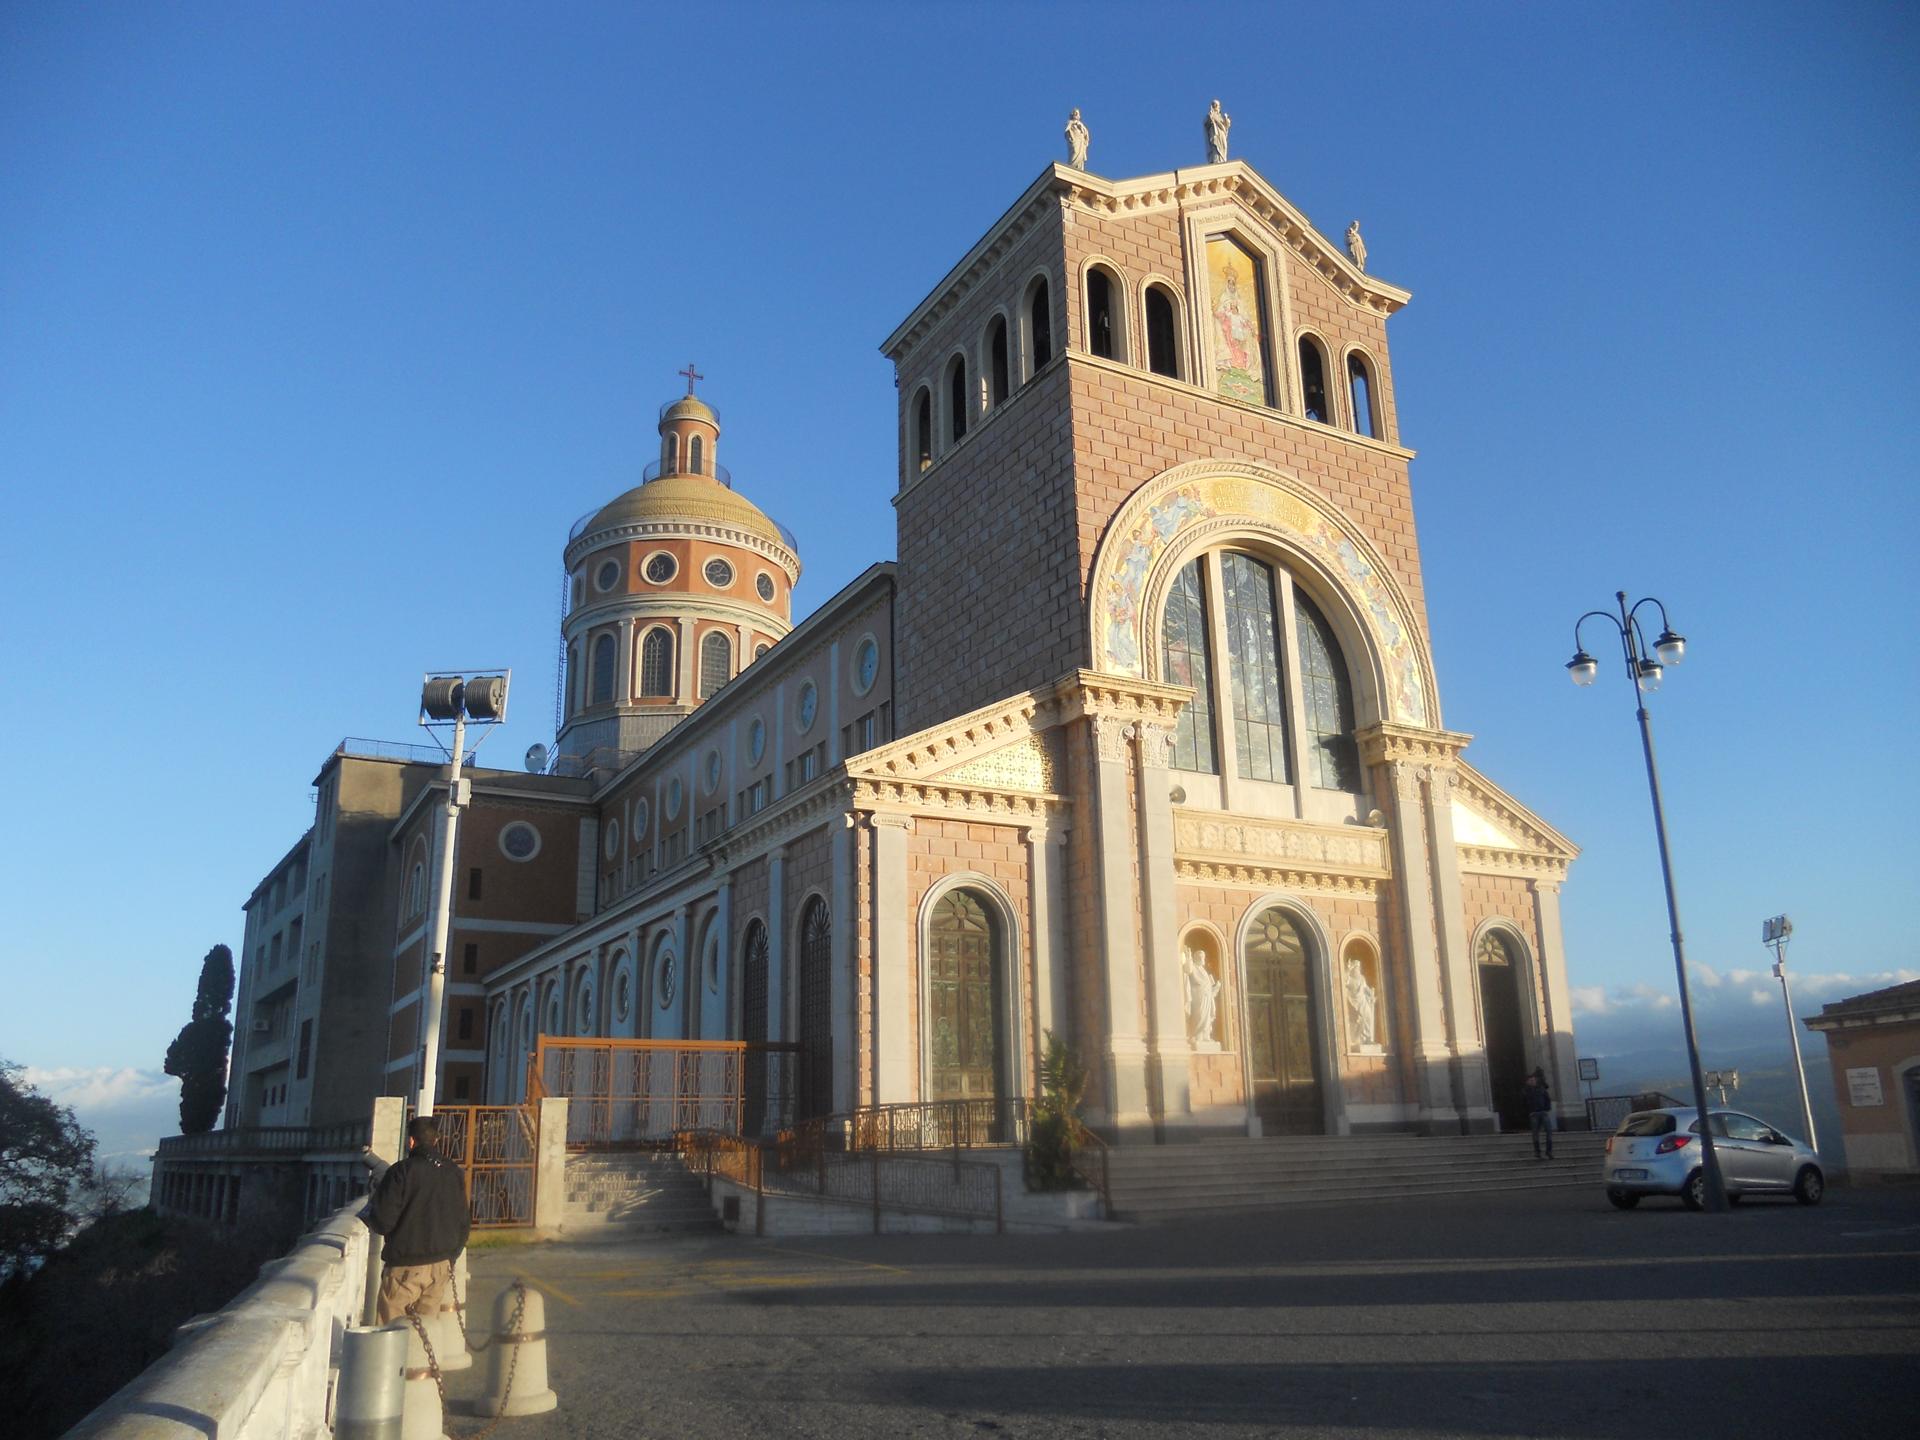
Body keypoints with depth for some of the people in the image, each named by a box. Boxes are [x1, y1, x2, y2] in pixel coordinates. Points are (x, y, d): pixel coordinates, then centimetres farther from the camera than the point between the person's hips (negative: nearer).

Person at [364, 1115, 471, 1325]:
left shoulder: (401, 1172, -12)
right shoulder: (453, 1173, 7)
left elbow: (383, 1223, -13)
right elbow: (463, 1222, 12)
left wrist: (368, 1215, 9)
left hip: (405, 1266, -5)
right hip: (441, 1265, 5)